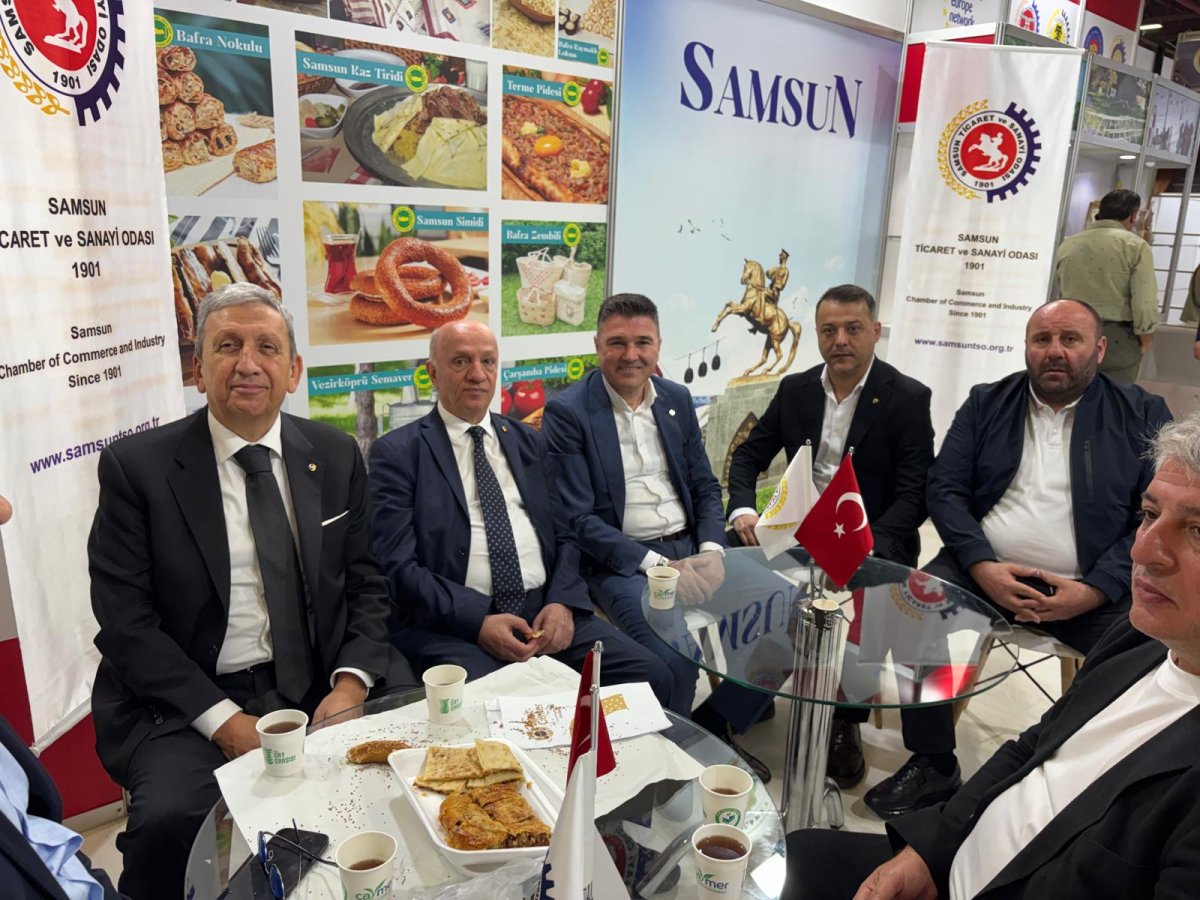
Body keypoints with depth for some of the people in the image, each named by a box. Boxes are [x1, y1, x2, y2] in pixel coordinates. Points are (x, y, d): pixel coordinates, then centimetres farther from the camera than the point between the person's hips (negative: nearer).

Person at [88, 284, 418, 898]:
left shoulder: (336, 456, 5)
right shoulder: (136, 466, -4)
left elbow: (365, 584, 7)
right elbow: (125, 623, -7)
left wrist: (352, 681, -10)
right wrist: (222, 719, -15)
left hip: (322, 689, 3)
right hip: (186, 704, -2)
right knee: (168, 817, -28)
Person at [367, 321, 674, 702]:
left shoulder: (529, 442, 17)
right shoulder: (398, 452, 2)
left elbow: (563, 534, 15)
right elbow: (398, 566, -6)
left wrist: (563, 602, -5)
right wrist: (478, 622, -17)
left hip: (546, 611, 5)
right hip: (455, 625, -4)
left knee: (652, 675, -14)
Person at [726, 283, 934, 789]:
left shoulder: (908, 399, -5)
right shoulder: (794, 390, 7)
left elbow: (916, 495, -12)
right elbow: (748, 457, 9)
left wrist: (865, 543, -29)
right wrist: (743, 509, -12)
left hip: (871, 541, -3)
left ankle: (846, 720, -10)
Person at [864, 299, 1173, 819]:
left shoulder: (1143, 416, 5)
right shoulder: (987, 404, 9)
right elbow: (945, 489, 3)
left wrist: (1093, 591, -15)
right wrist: (982, 566, -13)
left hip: (1091, 590, -1)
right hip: (986, 571, 1)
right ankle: (932, 765, -7)